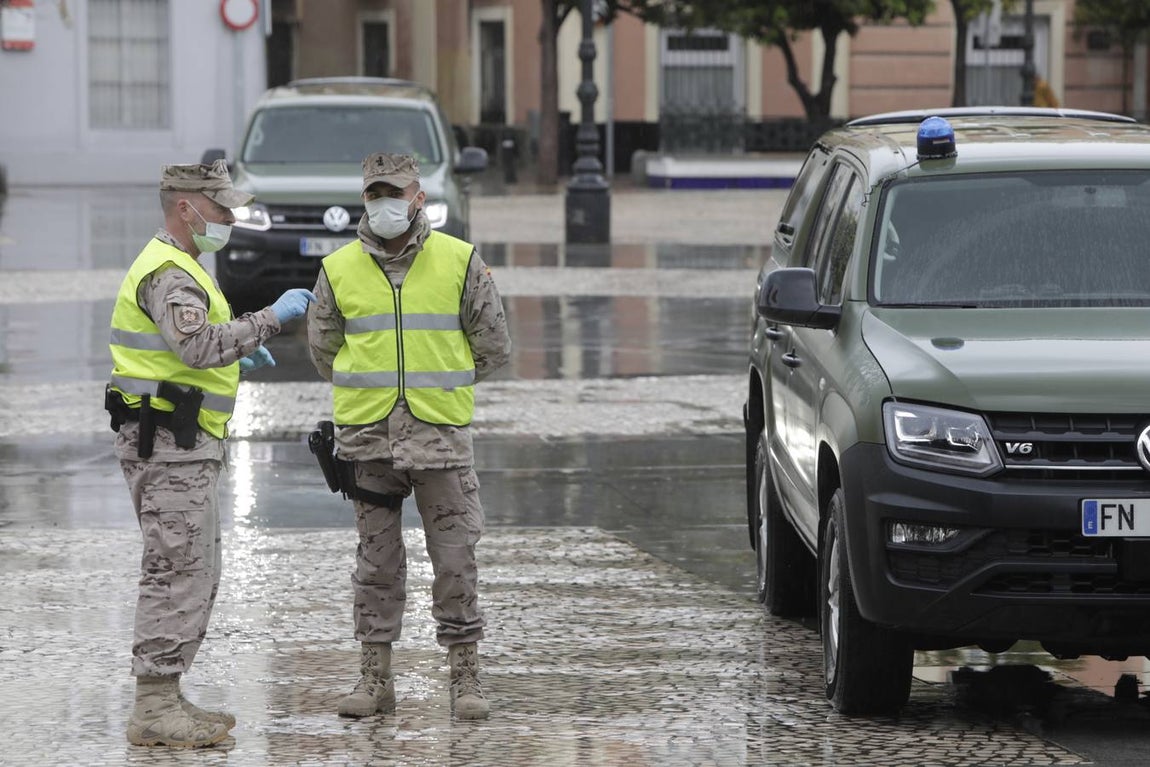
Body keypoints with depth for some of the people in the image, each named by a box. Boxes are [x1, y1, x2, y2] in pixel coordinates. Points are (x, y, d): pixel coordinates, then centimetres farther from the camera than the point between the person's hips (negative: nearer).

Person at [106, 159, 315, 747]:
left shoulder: (178, 267, 20)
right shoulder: (168, 274, -15)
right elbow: (198, 344, -31)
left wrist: (235, 361, 17)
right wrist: (270, 318, -26)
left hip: (186, 447, 11)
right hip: (169, 446, -11)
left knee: (195, 577, 14)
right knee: (176, 574, -11)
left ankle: (165, 700, 17)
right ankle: (153, 711, -10)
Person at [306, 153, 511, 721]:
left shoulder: (459, 262, -1)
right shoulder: (339, 270, 4)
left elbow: (492, 346, 8)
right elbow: (323, 348, 17)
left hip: (440, 435, -1)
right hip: (367, 437, 2)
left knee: (455, 558, -1)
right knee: (376, 560, 7)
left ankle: (465, 676, 7)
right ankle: (375, 677, 13)